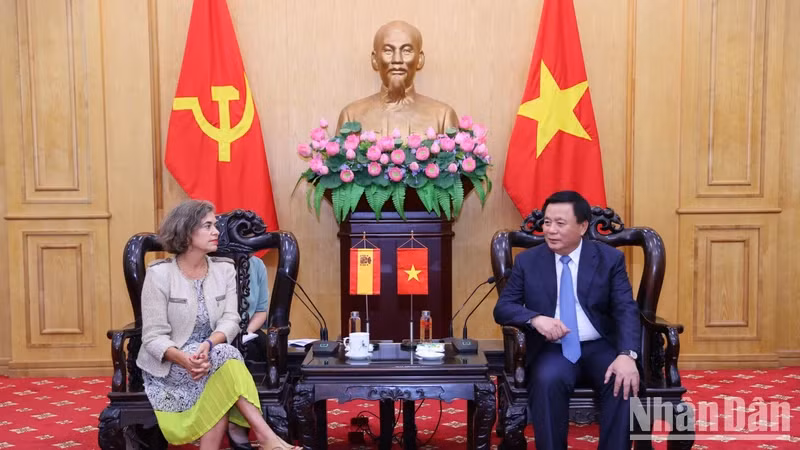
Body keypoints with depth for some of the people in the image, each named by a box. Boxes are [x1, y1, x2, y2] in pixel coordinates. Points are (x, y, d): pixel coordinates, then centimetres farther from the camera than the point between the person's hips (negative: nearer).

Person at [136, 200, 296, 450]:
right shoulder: (159, 273, -9)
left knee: (221, 389, -33)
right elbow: (153, 336, -13)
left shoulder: (225, 269, 3)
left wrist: (208, 345, -29)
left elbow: (230, 320, -6)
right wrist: (186, 360, -33)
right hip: (169, 364, -4)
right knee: (224, 356, -32)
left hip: (210, 356, 4)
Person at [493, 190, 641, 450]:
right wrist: (536, 318, -23)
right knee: (548, 380, -33)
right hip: (552, 350, 0)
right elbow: (503, 308, -1)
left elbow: (626, 310, -6)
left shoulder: (610, 258, 3)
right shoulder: (527, 261, 5)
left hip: (600, 347, 1)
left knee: (625, 382, -29)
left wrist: (627, 355, -25)